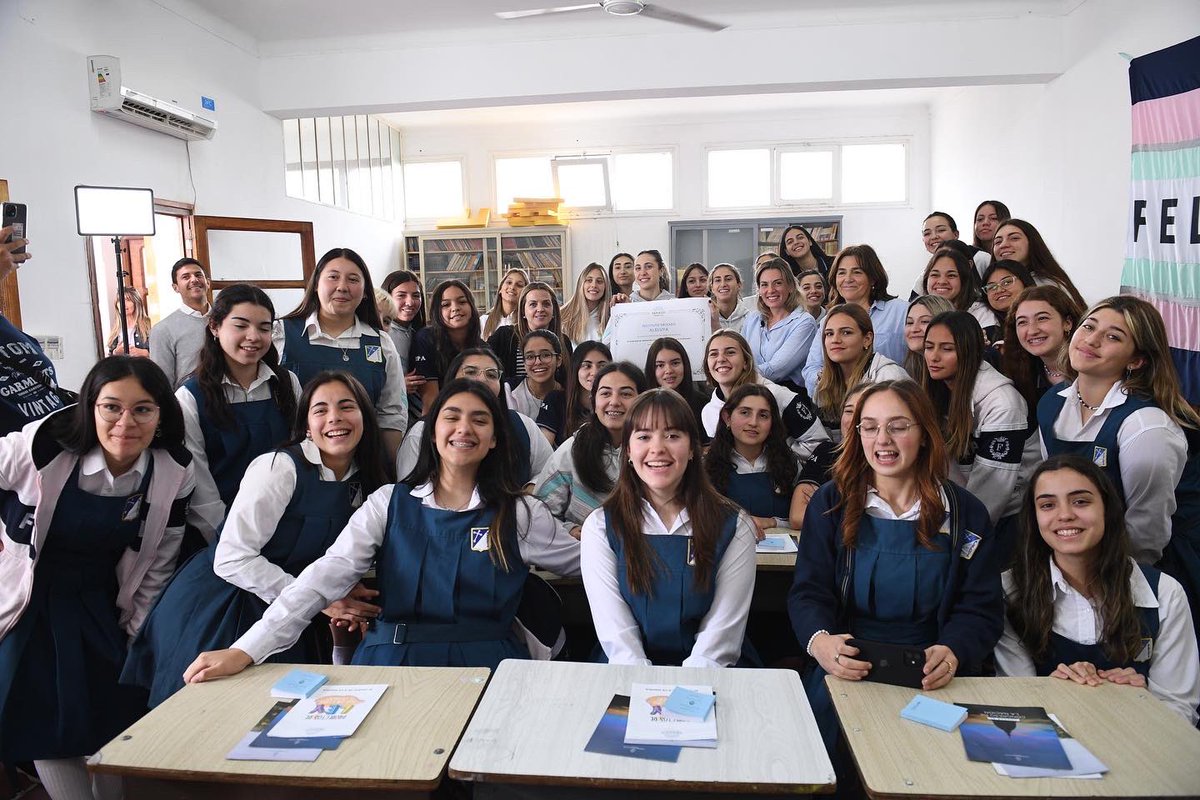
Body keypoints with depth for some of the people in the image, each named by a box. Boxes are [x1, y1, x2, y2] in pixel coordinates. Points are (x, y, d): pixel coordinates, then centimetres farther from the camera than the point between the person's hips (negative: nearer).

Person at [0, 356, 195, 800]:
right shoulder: (40, 449, -24)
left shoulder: (174, 475, -14)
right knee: (48, 728, 7)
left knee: (119, 726, 10)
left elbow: (156, 568, -3)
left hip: (100, 609, 2)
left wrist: (135, 632, 0)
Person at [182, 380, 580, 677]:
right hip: (393, 662, 1)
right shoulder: (389, 503, 7)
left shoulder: (520, 513, 6)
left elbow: (583, 563, 16)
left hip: (488, 665, 0)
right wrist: (245, 650, -13)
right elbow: (324, 577, -4)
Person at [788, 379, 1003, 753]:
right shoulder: (831, 503, 5)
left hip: (929, 680, 0)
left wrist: (952, 653, -20)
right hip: (845, 671, 0)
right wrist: (820, 641, -23)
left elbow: (981, 609, 3)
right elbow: (808, 591, 0)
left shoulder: (965, 513, 6)